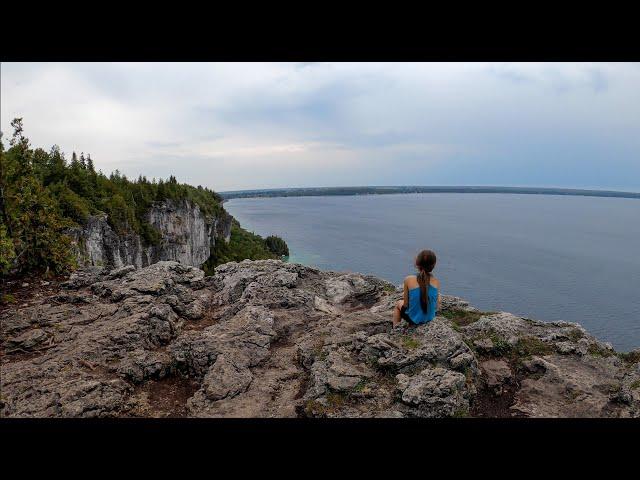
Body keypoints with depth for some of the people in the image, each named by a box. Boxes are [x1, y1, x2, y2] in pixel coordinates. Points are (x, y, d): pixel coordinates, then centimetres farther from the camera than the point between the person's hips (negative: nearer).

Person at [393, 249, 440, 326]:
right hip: (429, 318, 3)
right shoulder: (436, 282, -15)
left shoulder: (409, 280, -22)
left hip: (413, 318, -3)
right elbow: (437, 306, -6)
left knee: (398, 303, 31)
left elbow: (406, 304, -13)